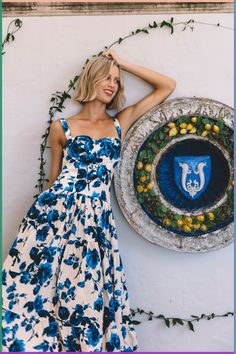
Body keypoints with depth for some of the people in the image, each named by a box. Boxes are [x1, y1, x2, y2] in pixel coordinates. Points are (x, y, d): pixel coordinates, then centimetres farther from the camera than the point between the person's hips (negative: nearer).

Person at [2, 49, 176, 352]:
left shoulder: (120, 123, 15)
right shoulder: (62, 128, 12)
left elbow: (167, 86, 18)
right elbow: (54, 177, 14)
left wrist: (124, 64, 17)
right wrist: (49, 208, 9)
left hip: (96, 217, 1)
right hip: (55, 211, -1)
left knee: (85, 297, -2)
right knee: (35, 285, -4)